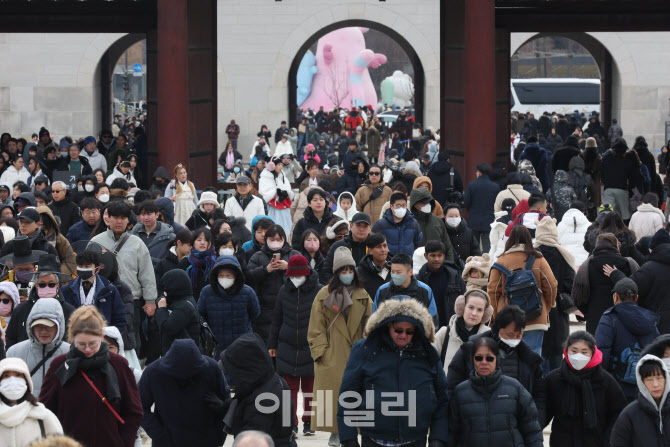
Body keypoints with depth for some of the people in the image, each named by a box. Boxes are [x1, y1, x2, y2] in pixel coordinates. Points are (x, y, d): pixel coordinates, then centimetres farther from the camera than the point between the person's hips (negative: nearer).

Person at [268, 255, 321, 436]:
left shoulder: (319, 291, -3)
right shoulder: (284, 291, 7)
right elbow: (277, 319, 15)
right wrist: (272, 344, 14)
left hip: (311, 347, -2)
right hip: (287, 347, 2)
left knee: (310, 387, 7)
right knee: (290, 387, -3)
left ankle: (309, 422, 17)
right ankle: (291, 423, -4)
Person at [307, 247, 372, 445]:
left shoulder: (362, 295, 8)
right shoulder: (324, 295, 1)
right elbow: (316, 328, 2)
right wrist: (320, 351, -5)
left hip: (355, 354, 2)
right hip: (332, 356, -2)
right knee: (333, 392, -2)